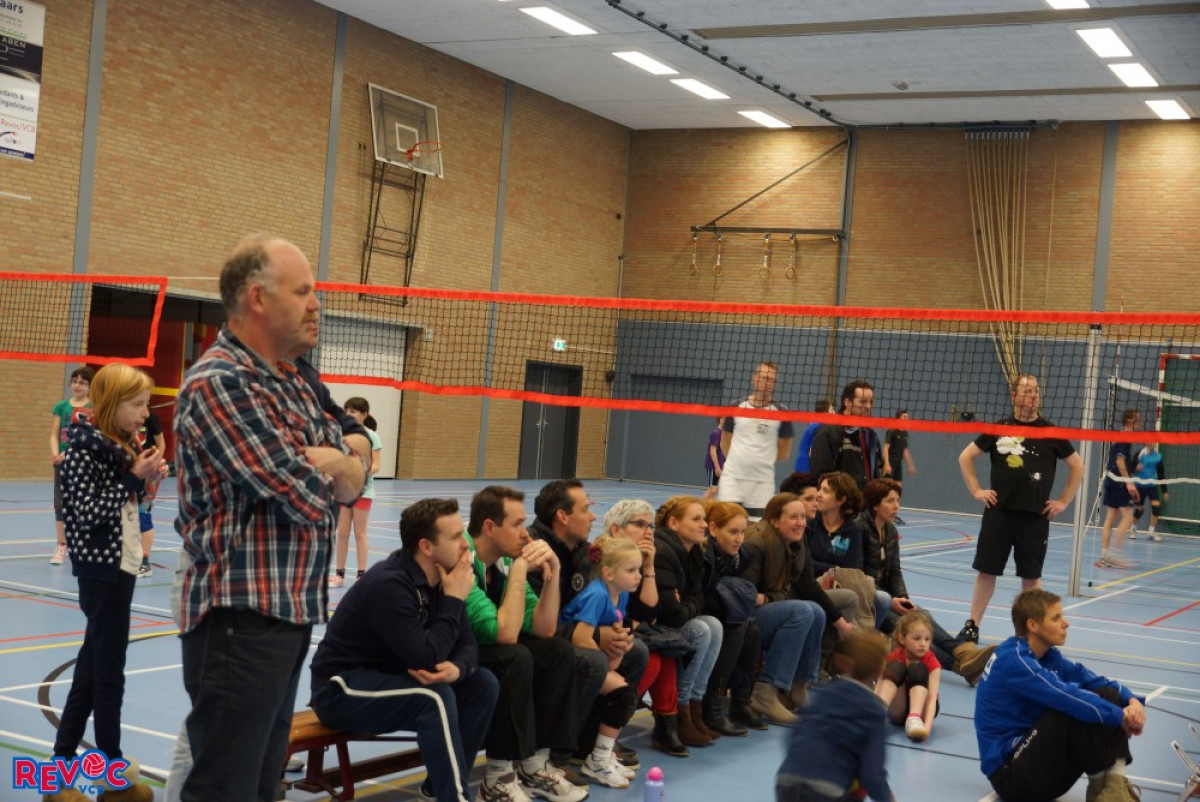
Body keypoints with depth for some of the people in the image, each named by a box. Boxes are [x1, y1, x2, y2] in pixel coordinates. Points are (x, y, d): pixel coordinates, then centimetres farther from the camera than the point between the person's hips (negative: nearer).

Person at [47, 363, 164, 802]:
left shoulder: (122, 444, 10)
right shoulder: (85, 447, -15)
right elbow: (86, 514, -20)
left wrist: (143, 475, 1)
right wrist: (134, 477, -19)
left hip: (120, 566, 9)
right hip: (101, 570, -9)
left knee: (91, 668, 13)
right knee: (109, 676, 1)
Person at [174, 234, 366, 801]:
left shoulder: (292, 385, 14)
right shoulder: (219, 383, -16)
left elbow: (352, 480, 8)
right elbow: (307, 498, -22)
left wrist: (334, 462, -15)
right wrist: (331, 469, 1)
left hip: (290, 612, 10)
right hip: (241, 619, -10)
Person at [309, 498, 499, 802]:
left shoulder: (441, 578, -1)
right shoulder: (388, 584, -27)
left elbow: (467, 644, 0)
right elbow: (425, 659, -31)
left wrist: (456, 669, -24)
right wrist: (454, 600, -22)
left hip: (388, 677, 9)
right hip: (342, 689, -8)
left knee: (483, 683, -5)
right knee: (435, 697, -31)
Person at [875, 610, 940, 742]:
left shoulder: (931, 662, -13)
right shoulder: (893, 657, -9)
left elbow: (932, 697, -23)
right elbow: (878, 688, -17)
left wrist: (928, 725, -41)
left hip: (920, 708, -1)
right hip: (899, 709, 1)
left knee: (917, 668, -25)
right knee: (896, 667, -25)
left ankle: (914, 718, -43)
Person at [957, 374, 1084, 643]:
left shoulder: (1051, 432, 4)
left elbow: (1077, 466, 12)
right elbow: (966, 457, 12)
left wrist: (1063, 501, 7)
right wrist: (976, 490, 4)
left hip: (1035, 517, 0)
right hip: (998, 512, 0)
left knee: (1031, 576, 6)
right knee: (986, 571, 3)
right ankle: (972, 626, 12)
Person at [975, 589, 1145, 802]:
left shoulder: (1049, 656, 9)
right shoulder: (1013, 660, -20)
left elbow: (1093, 680, 4)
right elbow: (1067, 697, -29)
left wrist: (1132, 700, -16)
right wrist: (1120, 716, -21)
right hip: (1010, 772, -9)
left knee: (1108, 695, -1)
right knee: (1073, 709, -28)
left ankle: (1115, 784, -15)